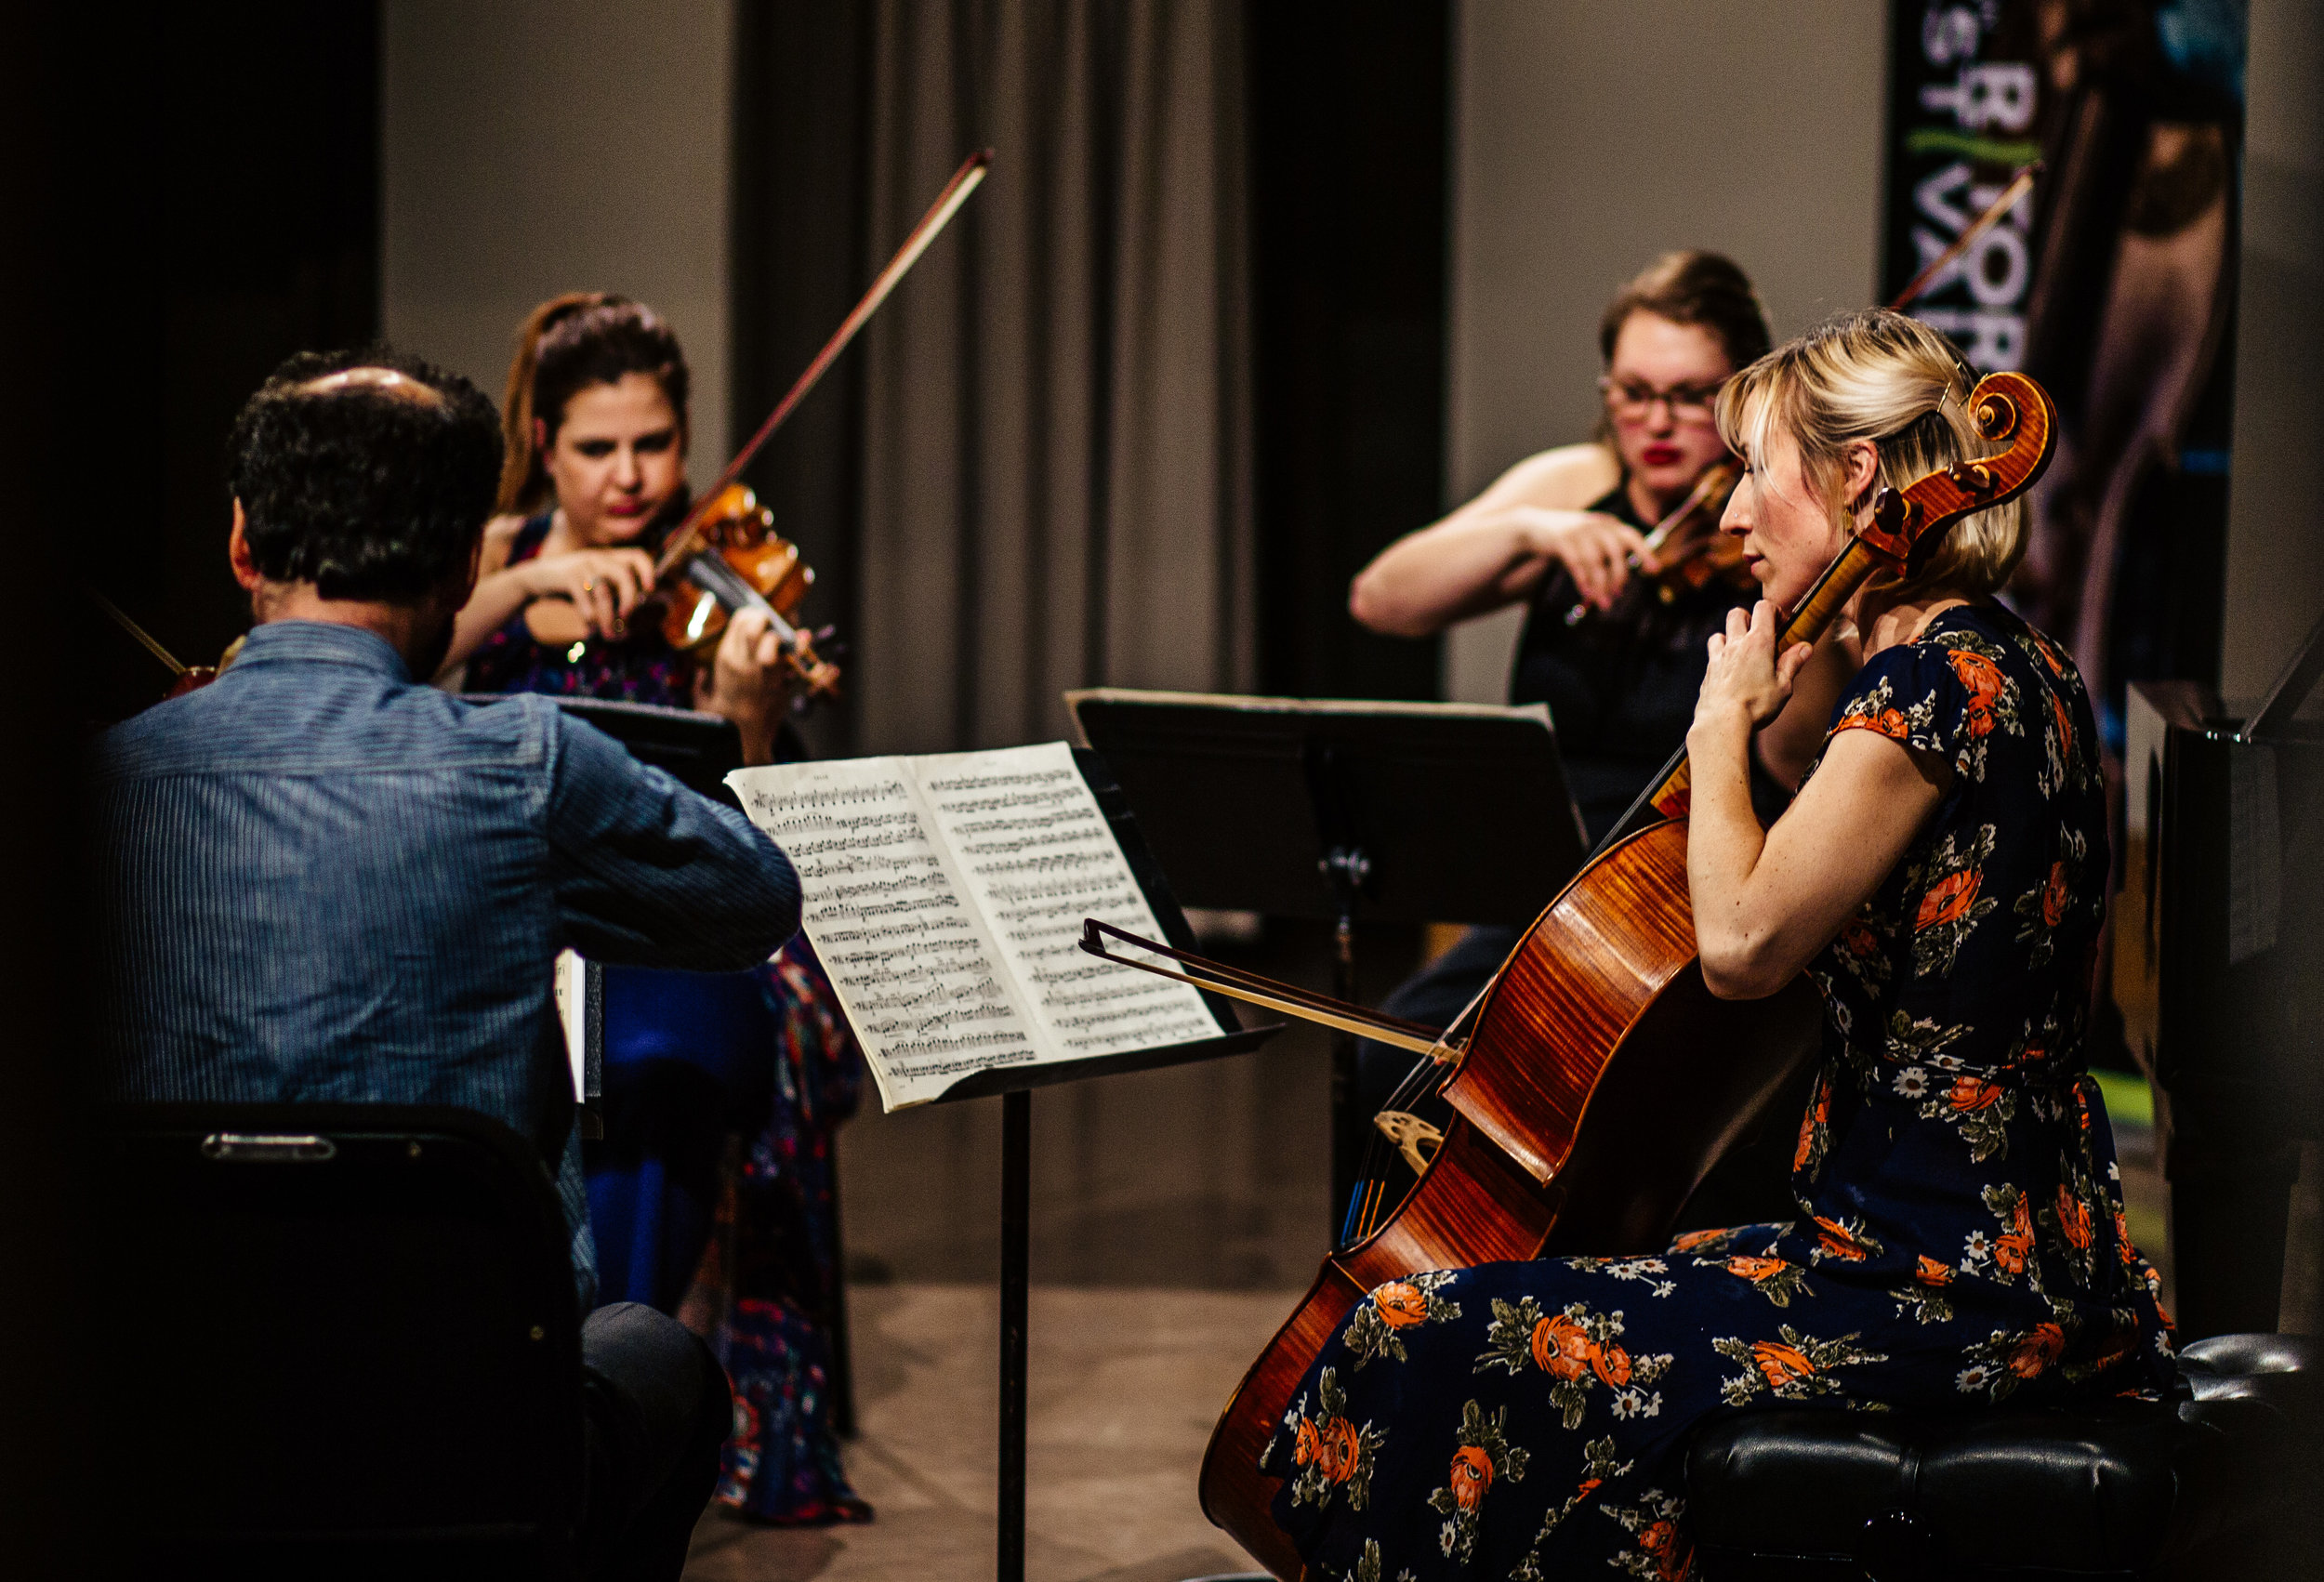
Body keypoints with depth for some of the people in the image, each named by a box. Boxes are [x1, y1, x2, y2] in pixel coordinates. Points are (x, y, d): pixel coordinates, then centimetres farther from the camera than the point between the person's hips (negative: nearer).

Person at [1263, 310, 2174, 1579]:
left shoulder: (1935, 679, -16)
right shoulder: (2024, 672, 14)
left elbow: (1744, 939, -21)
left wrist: (1724, 725, -8)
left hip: (1943, 1294, -11)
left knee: (1428, 1344, -10)